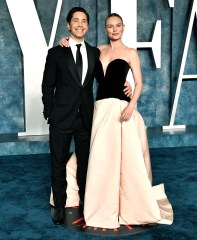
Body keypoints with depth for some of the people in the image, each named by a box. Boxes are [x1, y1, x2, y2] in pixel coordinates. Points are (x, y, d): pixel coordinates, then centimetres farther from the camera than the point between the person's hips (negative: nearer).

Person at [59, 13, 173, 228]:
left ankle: (134, 205, 10)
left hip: (121, 107, -4)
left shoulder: (130, 53, 4)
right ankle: (105, 206, 18)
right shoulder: (99, 50, 14)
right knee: (102, 158, 5)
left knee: (127, 156, -4)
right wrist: (65, 43, 5)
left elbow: (139, 83, -2)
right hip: (101, 107, 4)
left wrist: (131, 105, -17)